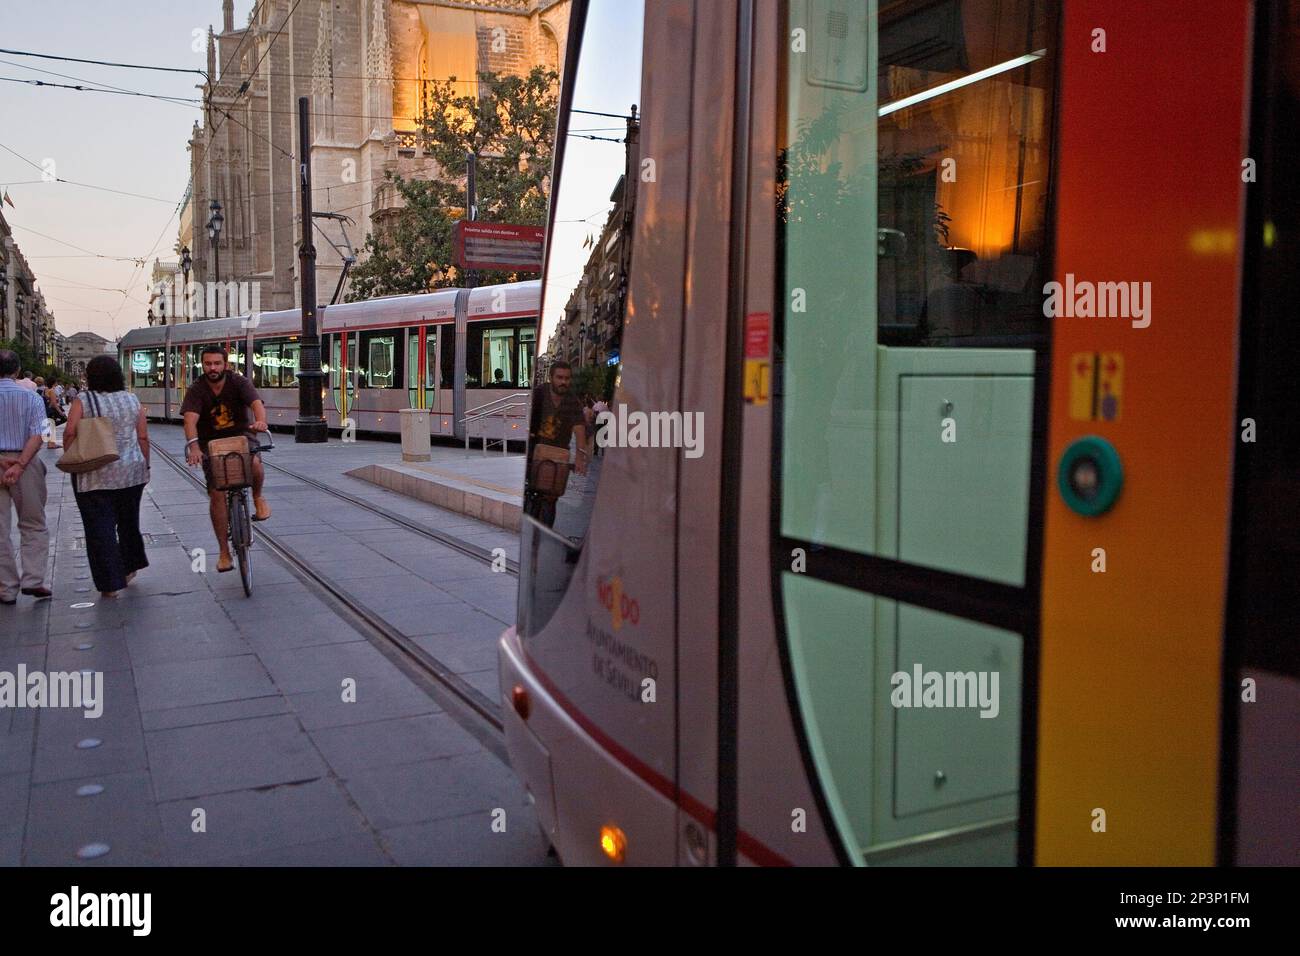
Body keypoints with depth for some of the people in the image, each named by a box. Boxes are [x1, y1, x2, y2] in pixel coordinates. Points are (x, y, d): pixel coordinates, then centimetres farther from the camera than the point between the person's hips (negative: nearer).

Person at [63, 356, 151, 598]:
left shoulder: (83, 401, -6)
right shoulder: (132, 400, 3)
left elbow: (70, 434, -11)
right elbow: (143, 437, 4)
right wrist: (144, 465, 13)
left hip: (94, 476, -3)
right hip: (131, 473, 4)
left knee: (100, 528, 0)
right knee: (128, 521, 20)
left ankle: (110, 583, 0)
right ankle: (130, 567, 32)